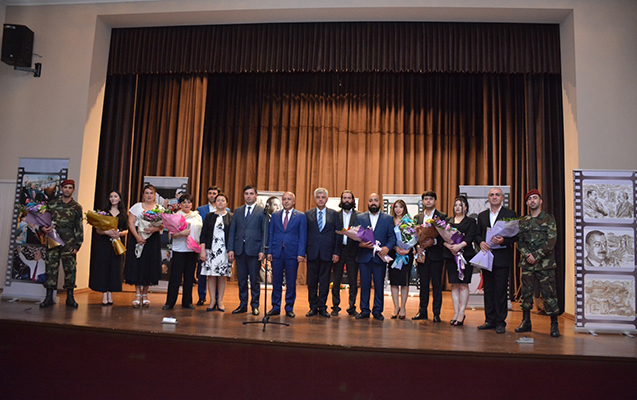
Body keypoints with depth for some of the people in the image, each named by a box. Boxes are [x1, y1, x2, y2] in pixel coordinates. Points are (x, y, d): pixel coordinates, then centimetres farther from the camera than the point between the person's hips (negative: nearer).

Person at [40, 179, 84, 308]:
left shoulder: (76, 207, 6)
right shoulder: (52, 204, 11)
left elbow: (79, 228, 4)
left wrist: (77, 245, -3)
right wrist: (44, 228, -7)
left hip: (68, 243, -1)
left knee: (70, 268, -1)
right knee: (51, 267, 2)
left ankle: (70, 297, 7)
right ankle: (49, 297, 8)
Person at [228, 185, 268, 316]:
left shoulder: (262, 211, 2)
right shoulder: (238, 211, 14)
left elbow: (265, 232, -2)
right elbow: (232, 231, 11)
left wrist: (262, 250, -11)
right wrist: (230, 249, 2)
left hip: (254, 249, -3)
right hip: (239, 249, 4)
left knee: (254, 279, 2)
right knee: (242, 279, 9)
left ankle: (255, 305, 12)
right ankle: (243, 305, 18)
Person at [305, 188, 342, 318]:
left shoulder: (334, 214, 7)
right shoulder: (308, 214, 8)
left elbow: (338, 234, 4)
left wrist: (336, 252, -3)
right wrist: (303, 251, -2)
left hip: (327, 253, 0)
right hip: (312, 253, 1)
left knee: (324, 282, 4)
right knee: (312, 281, 5)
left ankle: (322, 308, 14)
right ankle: (313, 307, 16)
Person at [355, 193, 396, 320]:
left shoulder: (388, 218, 8)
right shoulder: (360, 218, 10)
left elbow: (392, 236, 2)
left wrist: (387, 247, -16)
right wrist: (360, 244, -15)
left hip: (380, 257, 0)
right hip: (364, 257, 1)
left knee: (379, 285, 4)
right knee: (364, 285, 5)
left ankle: (377, 311, 15)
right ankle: (364, 310, 15)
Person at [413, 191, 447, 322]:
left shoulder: (442, 216, 0)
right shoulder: (417, 217, 12)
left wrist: (434, 241, -19)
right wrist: (417, 246, -6)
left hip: (436, 255, -3)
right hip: (422, 254, 3)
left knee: (436, 285, 1)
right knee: (423, 284, 10)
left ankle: (436, 313, 9)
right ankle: (422, 311, 19)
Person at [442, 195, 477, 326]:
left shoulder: (470, 221, 7)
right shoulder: (448, 221, 15)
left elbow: (470, 237, -7)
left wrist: (459, 245, -22)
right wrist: (449, 246, -14)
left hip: (465, 255, -3)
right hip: (450, 255, 3)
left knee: (463, 285, -4)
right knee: (454, 285, 4)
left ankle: (461, 313, 1)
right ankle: (455, 313, 9)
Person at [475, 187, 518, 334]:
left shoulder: (510, 214, 3)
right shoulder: (482, 215, 15)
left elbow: (515, 235, -1)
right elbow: (477, 234, 14)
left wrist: (503, 240, -19)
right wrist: (481, 242, -7)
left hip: (502, 257, -4)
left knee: (500, 290, -3)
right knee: (488, 290, 7)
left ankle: (500, 322, 5)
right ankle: (490, 320, 15)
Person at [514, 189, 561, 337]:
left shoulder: (549, 219, 2)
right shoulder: (523, 221, 13)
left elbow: (552, 240, -6)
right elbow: (519, 241, 10)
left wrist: (537, 256, -12)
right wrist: (527, 255, -7)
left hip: (545, 264, -3)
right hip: (527, 263, 4)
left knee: (549, 293, -3)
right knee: (526, 292, 7)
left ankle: (554, 325, 5)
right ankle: (526, 322, 16)